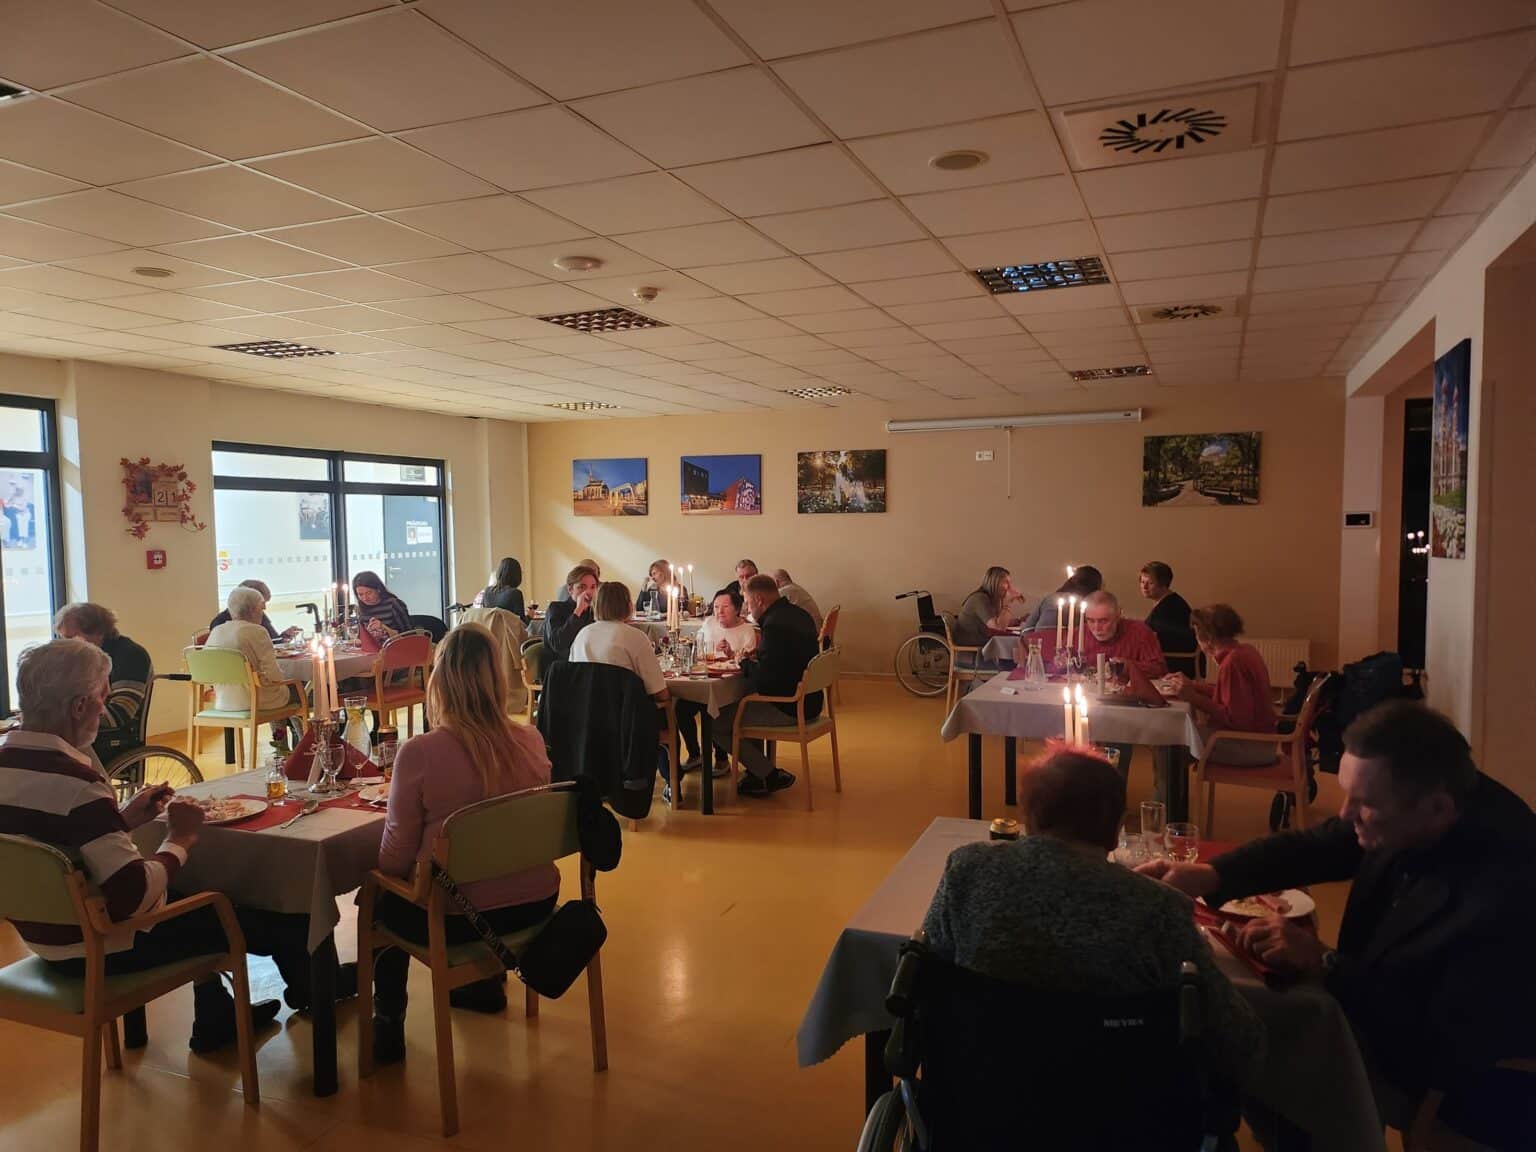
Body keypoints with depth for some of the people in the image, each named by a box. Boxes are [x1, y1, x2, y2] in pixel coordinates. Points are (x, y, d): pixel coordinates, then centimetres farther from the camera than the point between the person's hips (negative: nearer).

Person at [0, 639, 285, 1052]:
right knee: (246, 916, 11)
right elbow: (134, 895, -30)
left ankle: (215, 1018, 38)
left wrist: (124, 817, 5)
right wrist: (180, 840, -15)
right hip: (97, 949, -9)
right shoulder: (76, 783, -30)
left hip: (41, 935, 9)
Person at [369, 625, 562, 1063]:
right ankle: (485, 982, 49)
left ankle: (389, 1022, 31)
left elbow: (396, 858, -11)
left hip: (459, 917, -4)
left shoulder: (419, 753, -21)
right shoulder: (531, 741, -7)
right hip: (536, 906, 4)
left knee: (382, 899, 27)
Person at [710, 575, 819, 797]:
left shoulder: (774, 624, -23)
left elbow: (763, 678, -24)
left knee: (715, 724, -5)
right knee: (742, 702, 29)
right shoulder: (799, 614, 8)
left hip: (789, 709, -10)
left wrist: (744, 663, -5)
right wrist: (756, 657, 10)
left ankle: (770, 775, 3)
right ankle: (757, 769, 28)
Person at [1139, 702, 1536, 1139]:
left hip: (1424, 1070, -6)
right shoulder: (1409, 808, -16)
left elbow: (1451, 1054, -31)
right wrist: (1207, 876, -18)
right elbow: (1312, 847, -3)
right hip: (1374, 1000, 6)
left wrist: (1323, 963, -28)